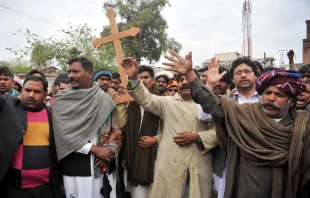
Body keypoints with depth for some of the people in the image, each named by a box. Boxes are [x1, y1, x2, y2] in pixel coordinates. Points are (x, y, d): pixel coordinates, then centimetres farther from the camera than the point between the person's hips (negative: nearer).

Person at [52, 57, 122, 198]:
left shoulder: (105, 99, 6)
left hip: (104, 167, 2)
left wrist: (110, 150, -10)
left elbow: (116, 130, 8)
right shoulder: (61, 100, 0)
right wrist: (94, 149, -13)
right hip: (75, 167, -2)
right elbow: (63, 133, -9)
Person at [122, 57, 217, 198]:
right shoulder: (168, 102, 11)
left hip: (200, 165, 1)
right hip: (170, 163, 0)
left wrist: (197, 137, -11)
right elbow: (146, 99, -4)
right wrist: (134, 78, -18)